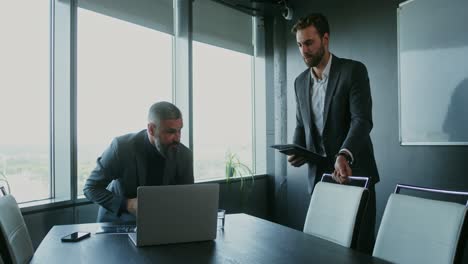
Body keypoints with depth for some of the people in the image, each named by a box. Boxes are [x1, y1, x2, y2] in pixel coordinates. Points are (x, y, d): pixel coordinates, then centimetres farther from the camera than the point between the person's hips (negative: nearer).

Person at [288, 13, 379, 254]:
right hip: (318, 174, 5)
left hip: (353, 171, -4)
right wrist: (295, 151, -3)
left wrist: (344, 155, -33)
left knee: (360, 245, 3)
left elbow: (362, 119, -16)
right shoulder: (300, 82, 11)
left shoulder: (353, 70, -6)